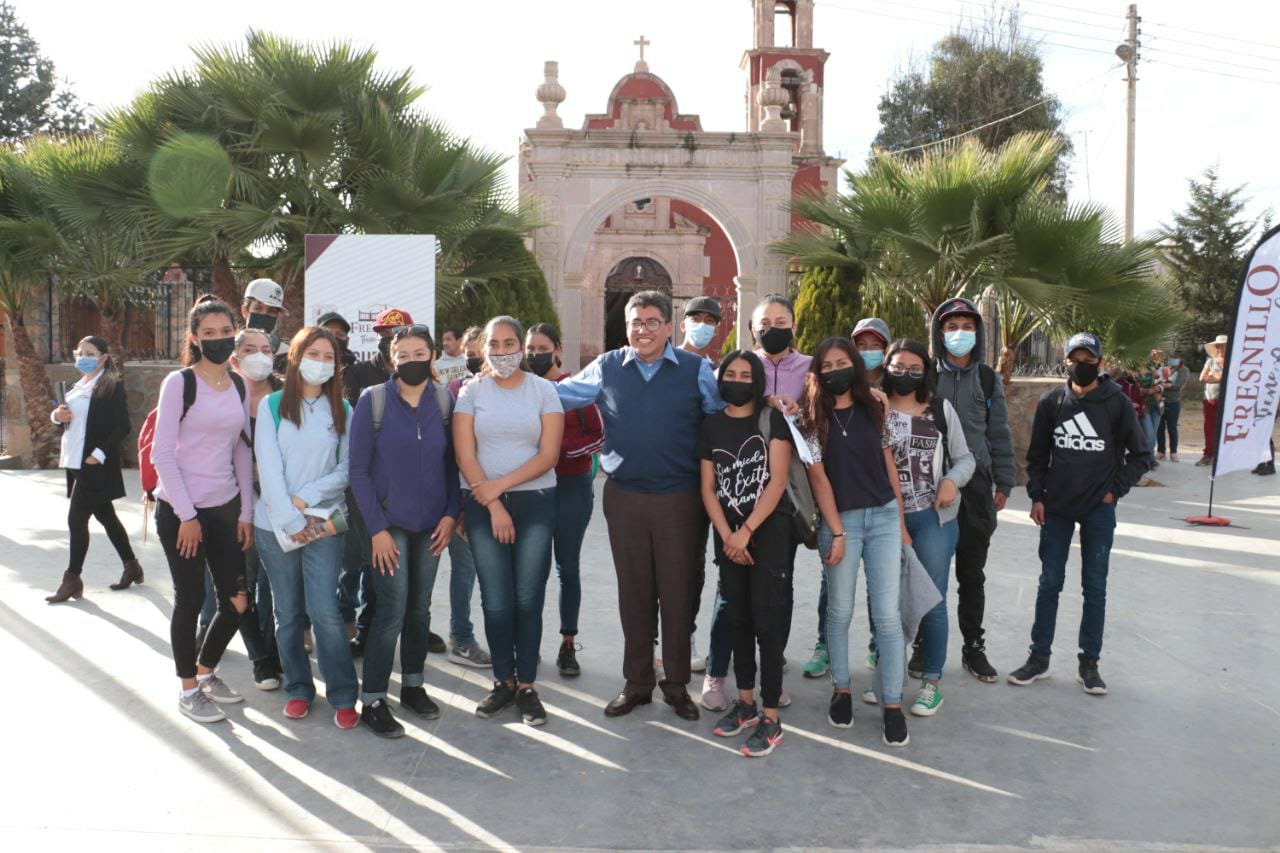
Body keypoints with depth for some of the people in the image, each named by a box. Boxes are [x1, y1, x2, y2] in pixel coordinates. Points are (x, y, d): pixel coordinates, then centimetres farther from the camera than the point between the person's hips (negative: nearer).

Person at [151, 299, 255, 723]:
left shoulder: (239, 385, 7)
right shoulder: (179, 382, -9)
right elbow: (161, 454, -11)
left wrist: (246, 512, 7)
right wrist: (186, 515, -12)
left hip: (225, 508, 5)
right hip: (179, 511, -5)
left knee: (237, 601, 7)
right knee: (190, 599, 3)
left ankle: (206, 672, 31)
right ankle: (189, 689, 22)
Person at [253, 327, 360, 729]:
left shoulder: (342, 410, 7)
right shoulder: (272, 405, 2)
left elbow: (348, 469, 1)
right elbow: (268, 467, -5)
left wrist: (307, 498, -12)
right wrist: (290, 520, -12)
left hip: (324, 522, 0)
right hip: (275, 525, 0)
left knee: (324, 610, -8)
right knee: (288, 613, 7)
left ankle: (343, 696, 3)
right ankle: (298, 689, 23)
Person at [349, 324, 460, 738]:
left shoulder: (444, 400, 2)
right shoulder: (373, 400, -6)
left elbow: (452, 463, 8)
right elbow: (359, 470, -5)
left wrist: (451, 514, -2)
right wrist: (376, 528, -10)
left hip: (431, 524, 3)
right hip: (389, 523, -3)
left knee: (420, 608, 12)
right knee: (392, 610, -7)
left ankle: (413, 685, 29)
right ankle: (372, 701, 6)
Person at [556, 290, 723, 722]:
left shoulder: (695, 369, 0)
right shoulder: (607, 368, 4)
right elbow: (557, 394, 10)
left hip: (679, 498, -1)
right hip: (624, 496, 1)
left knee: (678, 593, 6)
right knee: (633, 593, 11)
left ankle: (677, 684, 22)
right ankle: (637, 682, 25)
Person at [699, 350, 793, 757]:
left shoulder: (772, 420, -2)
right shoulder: (711, 426, 8)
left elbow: (777, 482, -9)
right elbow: (708, 488, 5)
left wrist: (746, 532, -14)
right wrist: (726, 535, -8)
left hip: (768, 531, -4)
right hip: (729, 535, 4)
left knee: (766, 621, -5)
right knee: (738, 619, 10)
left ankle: (770, 719, 1)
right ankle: (746, 702, 24)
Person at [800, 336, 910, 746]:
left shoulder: (874, 410, 6)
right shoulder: (812, 417, -2)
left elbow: (889, 467, 10)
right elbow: (818, 476, -5)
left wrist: (901, 524, 9)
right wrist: (836, 533, -9)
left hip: (884, 517, 2)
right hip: (839, 520, -2)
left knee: (887, 614, -1)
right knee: (840, 611, 9)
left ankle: (893, 704, 7)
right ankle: (841, 690, 26)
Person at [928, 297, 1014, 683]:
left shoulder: (988, 380, 9)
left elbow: (999, 434, 11)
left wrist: (1003, 484, 7)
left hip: (976, 488, 2)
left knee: (972, 576, 11)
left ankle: (973, 648, 22)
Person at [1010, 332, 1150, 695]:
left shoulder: (1116, 403, -3)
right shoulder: (1051, 402, 1)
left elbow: (1140, 455, 5)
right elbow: (1037, 454, 8)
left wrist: (1115, 490, -3)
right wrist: (1037, 496, 1)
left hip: (1098, 510, -1)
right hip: (1056, 508, 1)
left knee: (1095, 587, 6)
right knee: (1049, 583, 7)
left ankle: (1089, 662, 16)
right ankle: (1039, 657, 16)